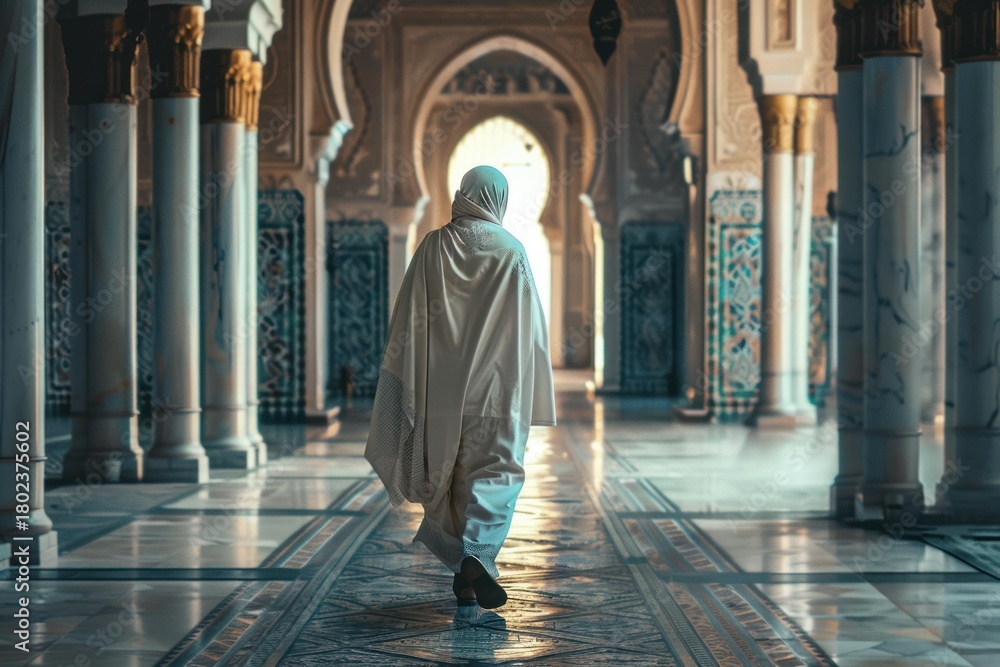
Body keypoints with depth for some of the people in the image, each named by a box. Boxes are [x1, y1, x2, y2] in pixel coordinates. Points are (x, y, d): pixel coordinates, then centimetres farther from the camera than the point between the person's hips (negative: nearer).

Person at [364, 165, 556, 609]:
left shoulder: (432, 247, 2)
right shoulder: (511, 252, -3)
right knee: (494, 473, 0)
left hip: (441, 389, 2)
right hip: (495, 389, -2)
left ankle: (464, 575, 16)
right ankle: (478, 552, -23)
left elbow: (407, 321, 2)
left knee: (447, 476, 12)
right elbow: (530, 327, -1)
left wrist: (408, 385, 8)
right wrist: (534, 394, 7)